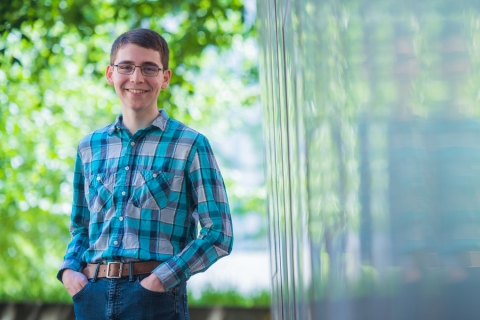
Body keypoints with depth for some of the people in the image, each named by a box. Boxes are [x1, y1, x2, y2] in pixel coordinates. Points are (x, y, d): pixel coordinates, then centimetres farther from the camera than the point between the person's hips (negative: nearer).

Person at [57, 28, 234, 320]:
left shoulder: (190, 145, -1)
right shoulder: (89, 147, 11)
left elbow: (218, 235, -5)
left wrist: (160, 279, -14)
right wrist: (69, 269, 1)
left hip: (156, 296, -4)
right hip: (92, 294, 4)